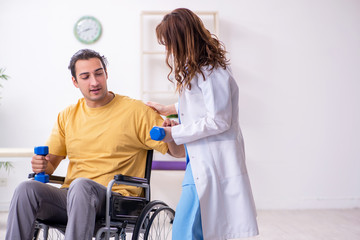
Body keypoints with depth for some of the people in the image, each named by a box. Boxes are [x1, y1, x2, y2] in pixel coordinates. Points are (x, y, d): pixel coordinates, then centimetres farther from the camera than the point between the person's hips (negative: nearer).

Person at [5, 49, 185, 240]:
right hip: (70, 197, 4)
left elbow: (179, 152, 2)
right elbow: (50, 162, 19)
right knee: (26, 189, -24)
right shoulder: (67, 116, 16)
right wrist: (42, 164, -5)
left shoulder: (135, 111, 3)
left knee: (81, 185, -36)